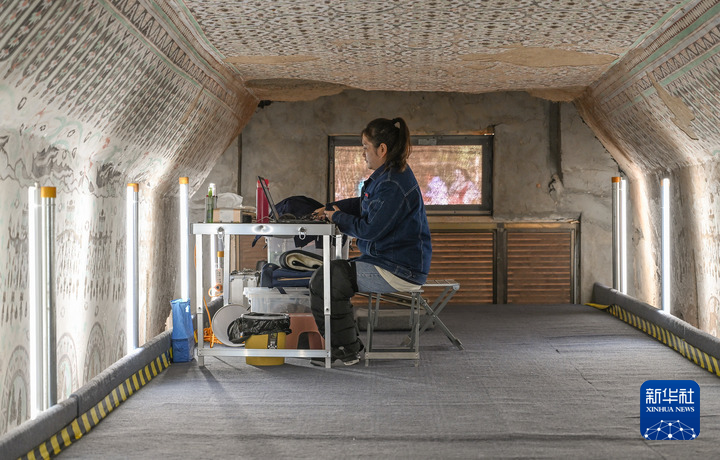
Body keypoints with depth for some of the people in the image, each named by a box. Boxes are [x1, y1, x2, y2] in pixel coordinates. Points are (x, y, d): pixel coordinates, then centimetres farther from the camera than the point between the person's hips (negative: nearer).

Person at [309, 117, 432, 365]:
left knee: (324, 280, -11)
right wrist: (330, 207, 18)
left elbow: (369, 229, -23)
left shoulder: (393, 185, -22)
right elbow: (363, 204, 28)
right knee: (329, 272, 15)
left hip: (398, 271, -11)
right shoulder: (390, 174, 13)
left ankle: (346, 350, 0)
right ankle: (347, 344, 18)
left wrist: (338, 217, -7)